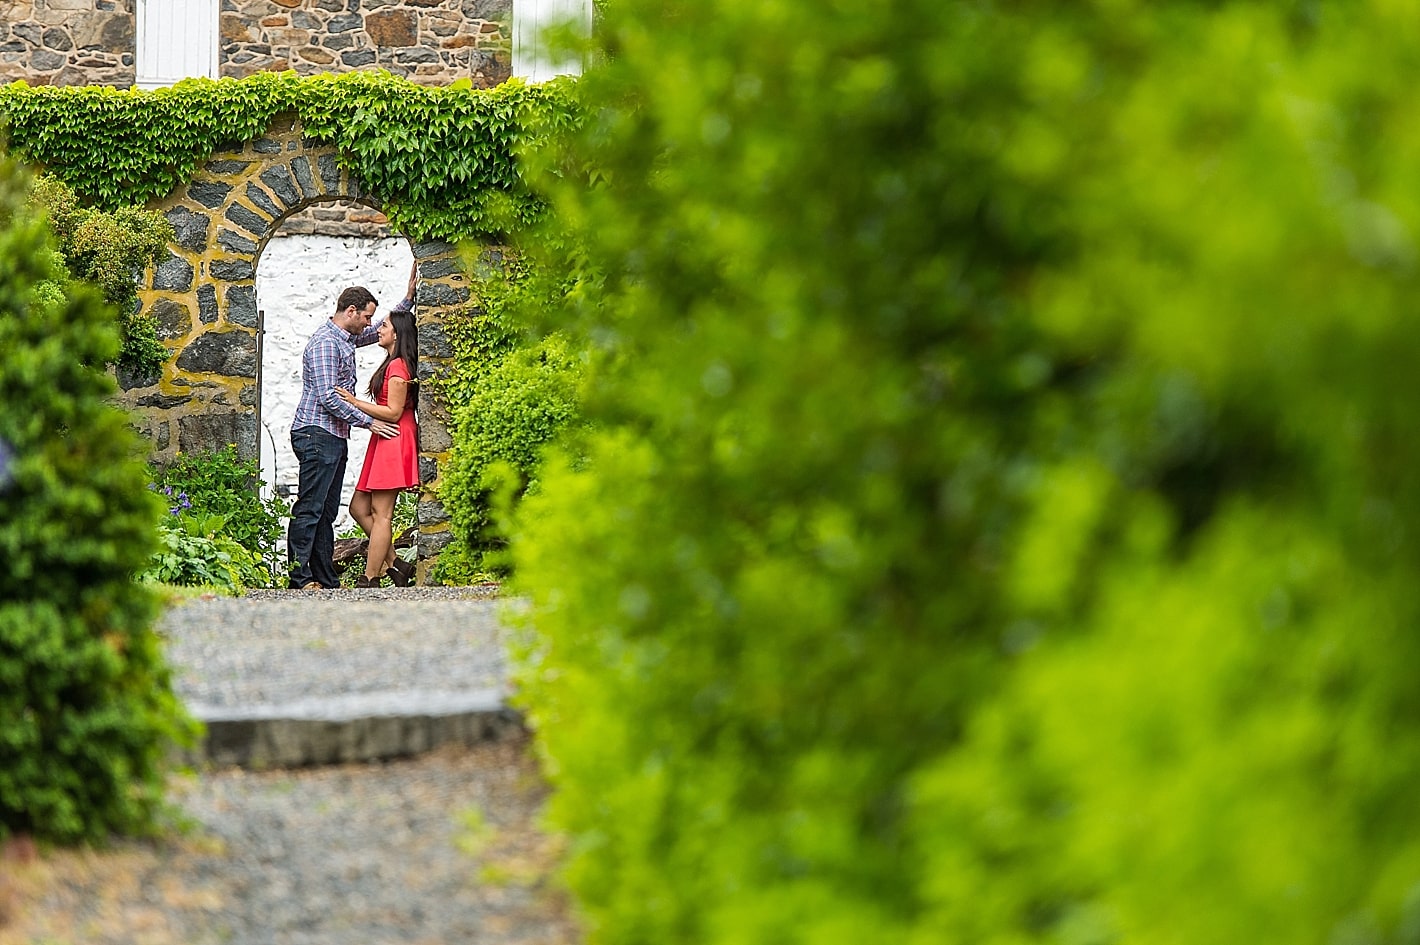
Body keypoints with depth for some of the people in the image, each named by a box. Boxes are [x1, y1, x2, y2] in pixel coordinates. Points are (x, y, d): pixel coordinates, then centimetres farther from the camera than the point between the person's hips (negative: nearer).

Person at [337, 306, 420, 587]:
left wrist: (355, 402, -17)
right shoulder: (393, 364, 17)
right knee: (359, 508, 10)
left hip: (393, 443, -10)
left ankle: (369, 579, -6)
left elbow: (393, 412, -18)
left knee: (381, 513, -7)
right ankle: (393, 564, 13)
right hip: (384, 445, 10)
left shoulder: (398, 366, -13)